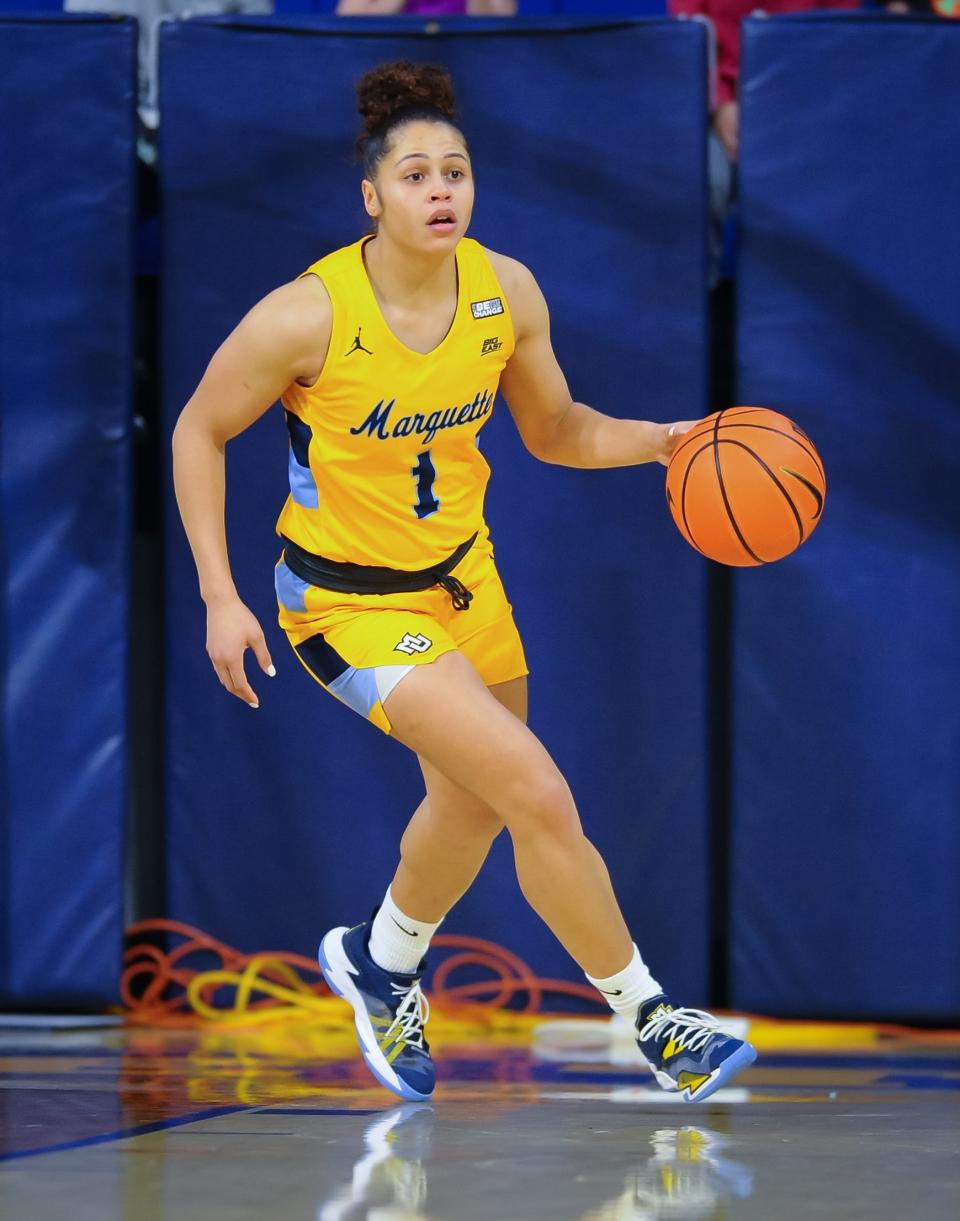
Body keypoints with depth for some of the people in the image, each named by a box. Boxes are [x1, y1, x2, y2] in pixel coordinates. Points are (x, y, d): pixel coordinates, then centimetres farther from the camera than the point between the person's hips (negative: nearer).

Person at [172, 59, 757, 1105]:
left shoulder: (507, 292, -10)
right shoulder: (306, 316, -25)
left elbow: (554, 430, 6)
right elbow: (198, 433, -11)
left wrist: (657, 441, -13)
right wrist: (220, 598, -16)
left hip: (461, 576, 7)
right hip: (348, 601, -7)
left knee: (473, 803, 25)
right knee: (538, 793, -18)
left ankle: (381, 962, 55)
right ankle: (649, 1020, -2)